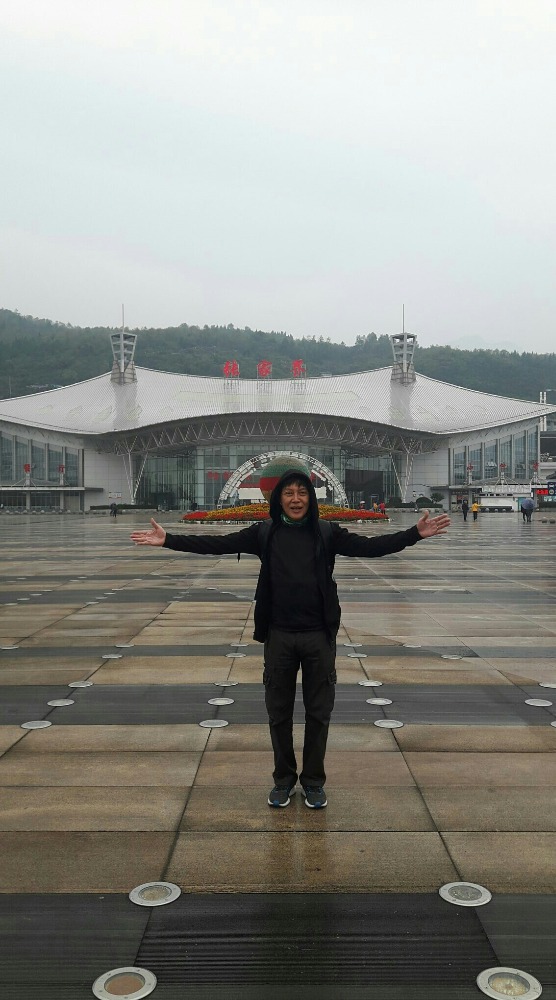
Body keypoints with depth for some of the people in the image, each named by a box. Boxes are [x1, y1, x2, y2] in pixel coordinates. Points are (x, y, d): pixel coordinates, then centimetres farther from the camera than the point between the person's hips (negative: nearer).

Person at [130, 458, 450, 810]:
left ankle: (314, 781, 27)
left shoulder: (326, 533, 0)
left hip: (319, 636, 0)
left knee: (318, 713, 9)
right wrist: (168, 540, -8)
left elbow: (370, 546, -5)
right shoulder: (264, 533, 1)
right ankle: (284, 779, 30)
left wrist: (415, 533, -15)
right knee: (279, 713, 11)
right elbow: (217, 544, -2)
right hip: (279, 636, 1)